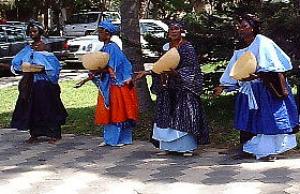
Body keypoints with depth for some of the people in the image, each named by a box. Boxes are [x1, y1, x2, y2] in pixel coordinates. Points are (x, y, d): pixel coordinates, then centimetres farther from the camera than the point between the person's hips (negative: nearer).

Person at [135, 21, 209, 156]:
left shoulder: (187, 47, -6)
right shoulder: (166, 47, 13)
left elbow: (190, 69, -14)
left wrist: (175, 72, -27)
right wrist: (147, 73, 13)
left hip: (183, 87, -6)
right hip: (168, 88, 7)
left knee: (184, 115, -7)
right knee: (167, 116, 6)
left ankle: (188, 147, -1)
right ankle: (168, 146, 13)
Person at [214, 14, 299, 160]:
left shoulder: (262, 42, -9)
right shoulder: (240, 50, 13)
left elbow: (269, 66, -18)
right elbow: (232, 70, 15)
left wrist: (256, 75, -29)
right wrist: (222, 86, 10)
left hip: (265, 88, -7)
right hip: (248, 89, 7)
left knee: (267, 119, -3)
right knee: (247, 119, 7)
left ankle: (271, 150, 5)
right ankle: (247, 149, 15)